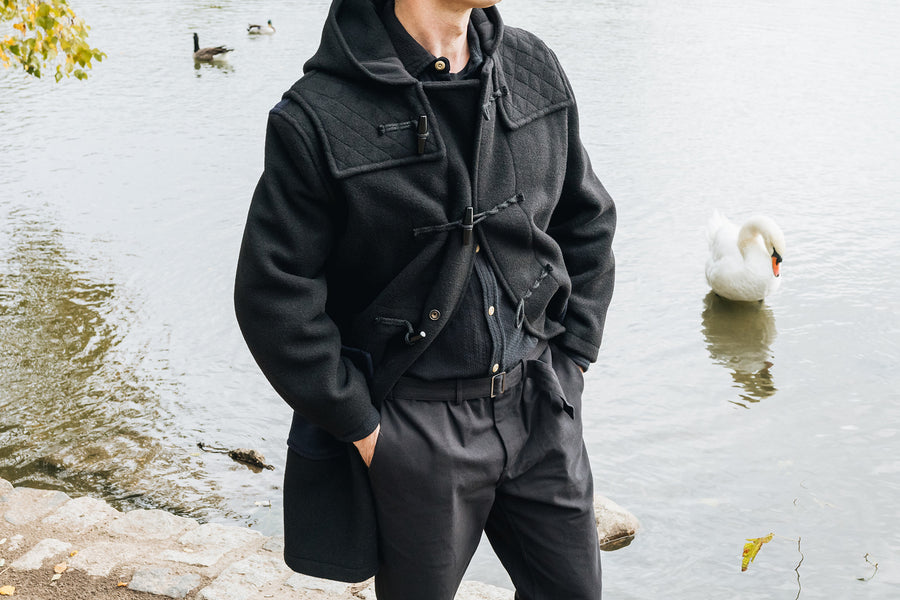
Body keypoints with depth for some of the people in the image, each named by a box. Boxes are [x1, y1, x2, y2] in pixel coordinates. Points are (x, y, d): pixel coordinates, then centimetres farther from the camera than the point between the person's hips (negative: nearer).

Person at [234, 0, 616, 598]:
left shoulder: (535, 68, 1)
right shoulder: (317, 117, -16)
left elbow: (587, 223, 12)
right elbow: (274, 298, -13)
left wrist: (571, 361, 7)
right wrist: (361, 426, -10)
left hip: (539, 406, 5)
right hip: (413, 430, -4)